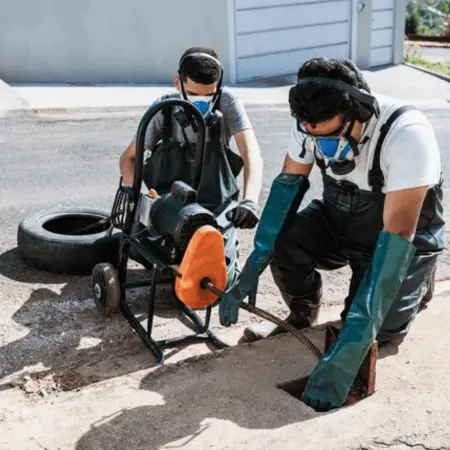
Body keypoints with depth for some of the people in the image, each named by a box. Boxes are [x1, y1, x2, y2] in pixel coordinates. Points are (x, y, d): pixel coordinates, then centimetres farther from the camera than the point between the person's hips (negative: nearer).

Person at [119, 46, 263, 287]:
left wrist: (250, 200, -44)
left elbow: (251, 154, -25)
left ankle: (228, 246, 18)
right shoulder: (163, 108, -9)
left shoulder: (227, 102, -13)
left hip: (216, 206, -1)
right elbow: (128, 157, -3)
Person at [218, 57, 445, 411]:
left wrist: (349, 348, -44)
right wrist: (251, 270, -23)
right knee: (284, 239, -25)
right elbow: (288, 184, -11)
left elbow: (396, 237, -39)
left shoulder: (407, 135, -35)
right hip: (339, 222, 4)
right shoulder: (313, 125, -20)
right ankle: (302, 318, 5)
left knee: (378, 331, -21)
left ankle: (416, 284, 12)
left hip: (406, 237, -3)